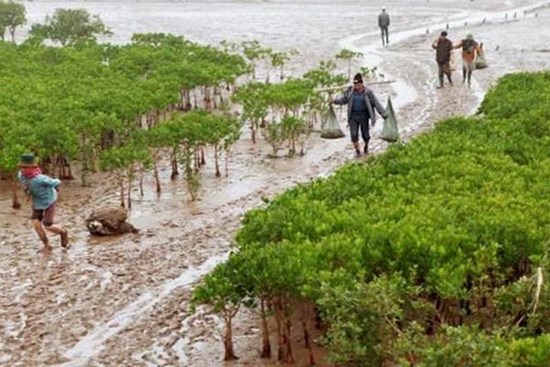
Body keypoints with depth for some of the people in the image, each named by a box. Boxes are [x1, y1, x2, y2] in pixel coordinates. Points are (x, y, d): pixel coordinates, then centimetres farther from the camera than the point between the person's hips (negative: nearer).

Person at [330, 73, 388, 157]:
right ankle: (357, 151, 10)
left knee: (365, 134, 7)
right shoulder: (350, 90, -4)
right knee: (354, 134, -7)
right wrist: (335, 101, -4)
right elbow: (344, 99, 11)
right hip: (353, 115, 1)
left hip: (364, 115, -1)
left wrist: (384, 114, -5)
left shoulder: (367, 92, -9)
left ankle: (366, 147, 38)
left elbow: (376, 104, -4)